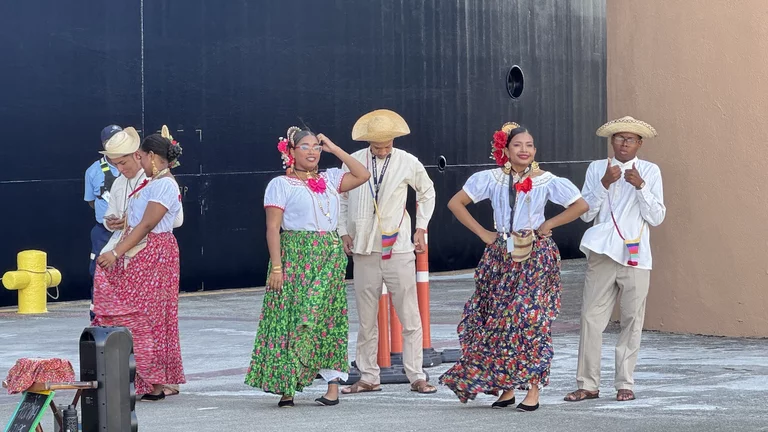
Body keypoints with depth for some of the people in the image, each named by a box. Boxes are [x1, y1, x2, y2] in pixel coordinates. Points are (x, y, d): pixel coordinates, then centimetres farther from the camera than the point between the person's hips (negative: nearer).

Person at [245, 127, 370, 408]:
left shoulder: (329, 180, 13)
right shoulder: (281, 185, -1)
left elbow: (362, 176, 9)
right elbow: (273, 228, -7)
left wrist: (334, 149, 7)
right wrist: (276, 267, -15)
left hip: (330, 257, 5)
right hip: (295, 257, -5)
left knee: (329, 319, 4)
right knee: (291, 319, -5)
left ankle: (333, 384, 6)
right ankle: (286, 387, 0)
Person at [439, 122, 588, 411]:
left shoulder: (546, 181, -1)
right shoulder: (491, 179, 2)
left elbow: (580, 205, 2)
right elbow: (455, 203, 6)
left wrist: (547, 225, -2)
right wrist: (483, 233, 1)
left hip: (536, 257, -2)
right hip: (501, 257, 2)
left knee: (532, 321, -7)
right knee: (498, 320, 2)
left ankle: (533, 390, -4)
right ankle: (505, 389, 12)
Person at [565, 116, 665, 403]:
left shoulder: (650, 171, 5)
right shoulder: (597, 169, 8)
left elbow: (657, 217, -1)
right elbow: (585, 213, 2)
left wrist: (640, 185, -13)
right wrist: (605, 183, -10)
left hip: (635, 257, -1)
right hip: (602, 254, 1)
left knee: (632, 321, 0)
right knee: (591, 318, -2)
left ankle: (625, 384, 9)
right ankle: (588, 384, 4)